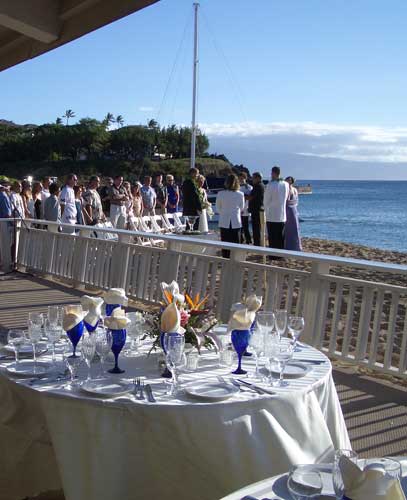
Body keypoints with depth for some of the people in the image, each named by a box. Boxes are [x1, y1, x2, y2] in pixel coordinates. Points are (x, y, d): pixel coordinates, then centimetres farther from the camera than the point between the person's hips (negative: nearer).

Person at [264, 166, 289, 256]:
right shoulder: (286, 184, 2)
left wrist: (266, 211, 11)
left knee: (272, 238, 2)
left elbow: (266, 200, -6)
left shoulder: (270, 185, -14)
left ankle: (273, 255, 3)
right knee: (281, 237, 12)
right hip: (282, 216, 5)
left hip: (272, 216, -5)